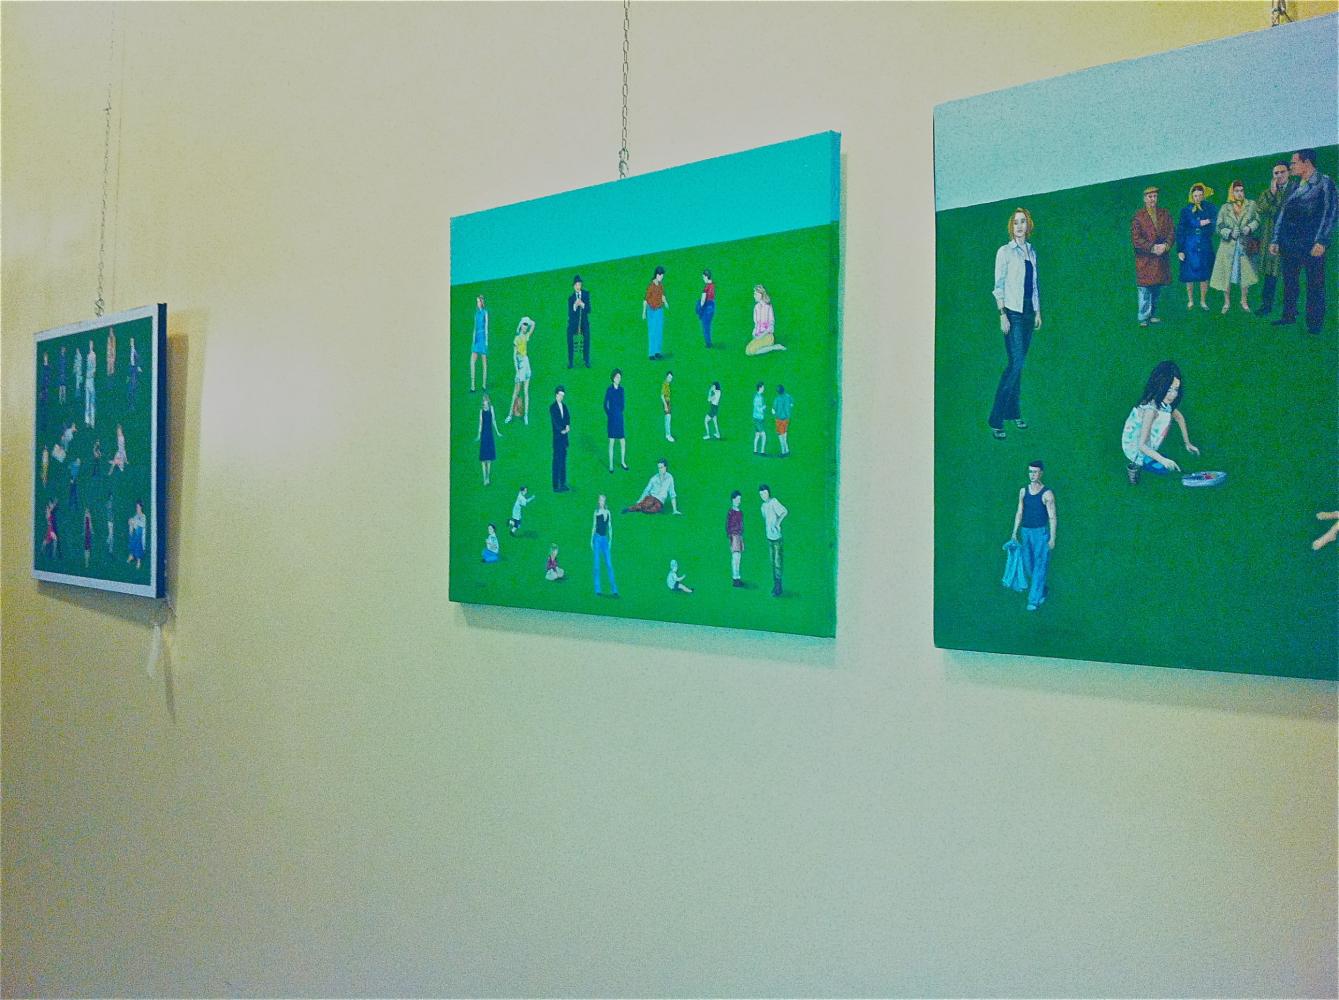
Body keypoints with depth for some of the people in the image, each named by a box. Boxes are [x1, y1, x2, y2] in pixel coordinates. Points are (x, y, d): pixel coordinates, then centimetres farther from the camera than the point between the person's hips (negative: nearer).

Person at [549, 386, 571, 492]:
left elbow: (568, 418, 10)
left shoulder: (564, 406, 13)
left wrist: (567, 426, -8)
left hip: (565, 437, 7)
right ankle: (556, 486, -3)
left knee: (563, 460, 11)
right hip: (557, 437, -7)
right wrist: (562, 430, -16)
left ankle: (563, 484, 18)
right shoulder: (553, 407, -9)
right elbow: (554, 421, -16)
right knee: (557, 461, -6)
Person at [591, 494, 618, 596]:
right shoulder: (596, 512, 4)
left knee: (609, 564, -3)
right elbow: (594, 526, 7)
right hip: (597, 538, -1)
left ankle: (614, 590, -4)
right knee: (596, 565, -2)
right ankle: (597, 590, 1)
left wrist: (610, 540, 3)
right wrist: (591, 540, 3)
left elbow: (610, 527, 9)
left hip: (605, 539, 1)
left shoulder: (608, 512, 8)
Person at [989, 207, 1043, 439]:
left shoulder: (1031, 252, 13)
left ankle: (1013, 412, 18)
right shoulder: (1005, 252, -5)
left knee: (1018, 364, 10)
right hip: (1013, 312, -6)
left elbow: (1035, 285, 19)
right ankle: (995, 419, -11)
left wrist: (1038, 311, 15)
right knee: (1015, 363, -14)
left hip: (1028, 312, 6)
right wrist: (1002, 314, -14)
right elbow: (999, 286, -8)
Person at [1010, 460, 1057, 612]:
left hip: (1041, 532, -5)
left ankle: (1034, 600, -2)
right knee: (1027, 565, 12)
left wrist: (1052, 538, -11)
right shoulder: (1023, 491, 6)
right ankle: (1041, 589, 34)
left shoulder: (1047, 493, -9)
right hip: (1026, 531, 6)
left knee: (1039, 566, -5)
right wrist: (1014, 532, 9)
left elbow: (1052, 517, -8)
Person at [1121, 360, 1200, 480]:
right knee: (1164, 469, -16)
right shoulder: (1150, 410, -35)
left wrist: (1188, 444, 13)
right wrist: (1163, 460, -42)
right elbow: (1142, 445, -33)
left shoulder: (1165, 402, -12)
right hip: (1136, 449, -9)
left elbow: (1179, 417, 10)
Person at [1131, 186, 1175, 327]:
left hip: (1161, 259, 4)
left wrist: (1165, 246, -13)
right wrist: (1152, 248, -16)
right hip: (1144, 259, -4)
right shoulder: (1138, 216, -2)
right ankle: (1143, 318, 0)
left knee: (1157, 289, 9)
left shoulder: (1164, 214, 11)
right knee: (1145, 288, -6)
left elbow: (1172, 233, 6)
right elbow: (1136, 238, -8)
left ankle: (1153, 314, 20)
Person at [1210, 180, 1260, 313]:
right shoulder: (1225, 208, 3)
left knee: (1244, 273, 4)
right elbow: (1219, 227, 1)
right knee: (1227, 273, 0)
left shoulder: (1251, 205, 4)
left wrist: (1250, 227, -12)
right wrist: (1230, 232, -15)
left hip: (1244, 246, 1)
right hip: (1228, 246, -1)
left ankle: (1244, 301, 19)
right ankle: (1227, 302, 14)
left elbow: (1257, 220, 8)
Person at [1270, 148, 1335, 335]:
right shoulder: (1295, 188, 16)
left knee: (1314, 284, -1)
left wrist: (1321, 242, -17)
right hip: (1289, 244, 6)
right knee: (1289, 281, 10)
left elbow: (1330, 213, -9)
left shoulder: (1324, 183, -3)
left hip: (1311, 245, -6)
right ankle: (1289, 315, 21)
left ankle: (1314, 323, 4)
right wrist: (1276, 240, 10)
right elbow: (1282, 213, 17)